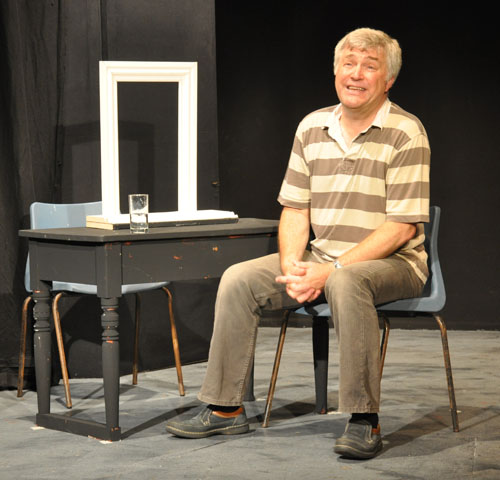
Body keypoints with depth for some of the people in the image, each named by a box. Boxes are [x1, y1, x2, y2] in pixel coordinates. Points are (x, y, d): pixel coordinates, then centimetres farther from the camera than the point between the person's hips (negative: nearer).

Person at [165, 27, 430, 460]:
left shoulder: (406, 133, -11)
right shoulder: (312, 128, 7)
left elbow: (401, 227, -16)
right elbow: (295, 208, 8)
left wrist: (331, 270, -22)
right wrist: (292, 264, -12)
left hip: (392, 262, -6)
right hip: (322, 258, 6)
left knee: (346, 283, -38)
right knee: (238, 279, -12)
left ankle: (364, 420, -31)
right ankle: (226, 408, -3)